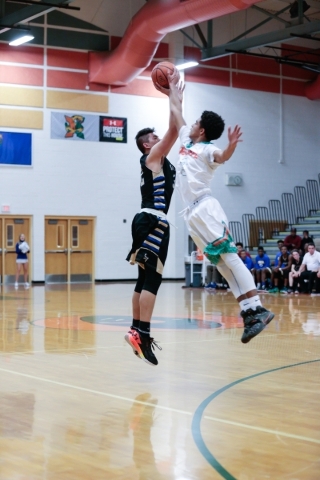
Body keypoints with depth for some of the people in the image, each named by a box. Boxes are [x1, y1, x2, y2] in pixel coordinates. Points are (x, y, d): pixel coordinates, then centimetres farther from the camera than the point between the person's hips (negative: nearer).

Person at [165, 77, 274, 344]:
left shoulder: (207, 149, -4)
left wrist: (231, 147, -46)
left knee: (229, 256, -16)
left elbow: (221, 158, -27)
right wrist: (172, 89, 40)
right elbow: (176, 111, 32)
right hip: (192, 213, 8)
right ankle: (248, 311, -6)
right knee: (221, 262, -1)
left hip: (206, 209, -8)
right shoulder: (187, 140, 19)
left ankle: (257, 309, -23)